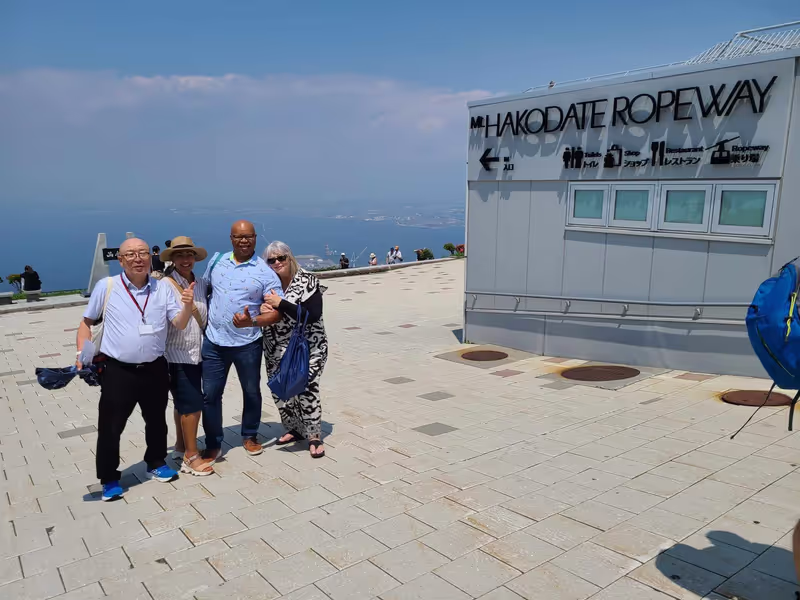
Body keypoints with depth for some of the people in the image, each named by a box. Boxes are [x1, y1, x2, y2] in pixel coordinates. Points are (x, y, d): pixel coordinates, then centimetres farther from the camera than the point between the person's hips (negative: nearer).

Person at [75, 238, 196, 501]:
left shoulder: (162, 288, 0)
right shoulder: (106, 286, -6)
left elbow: (180, 324, -4)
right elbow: (87, 322, 4)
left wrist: (187, 305, -24)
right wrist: (82, 353, -8)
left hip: (155, 369, 3)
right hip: (117, 371, -2)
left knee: (156, 421, 18)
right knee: (110, 427, 4)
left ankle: (156, 464, 39)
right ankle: (109, 479, 22)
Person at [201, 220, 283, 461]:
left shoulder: (265, 273, -10)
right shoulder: (217, 260, 4)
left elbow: (277, 312, -13)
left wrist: (252, 322, -29)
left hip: (247, 344, -2)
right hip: (213, 342, 3)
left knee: (251, 392, 14)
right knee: (210, 395, 6)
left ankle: (250, 436, 36)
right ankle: (213, 445, 21)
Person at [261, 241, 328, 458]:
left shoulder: (307, 281, -10)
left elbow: (312, 315, -22)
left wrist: (280, 303, -26)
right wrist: (261, 310, -13)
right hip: (276, 351, 5)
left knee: (306, 389, -12)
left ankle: (314, 436, 4)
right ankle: (295, 429, 29)